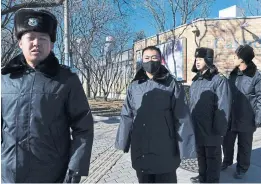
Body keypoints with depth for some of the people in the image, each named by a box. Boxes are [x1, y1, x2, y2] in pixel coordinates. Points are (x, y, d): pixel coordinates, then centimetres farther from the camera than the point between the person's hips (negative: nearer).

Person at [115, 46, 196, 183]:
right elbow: (127, 116, 6)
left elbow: (182, 117, -6)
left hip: (164, 151, -3)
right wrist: (123, 142, 5)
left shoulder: (172, 85, -5)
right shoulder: (134, 86, 4)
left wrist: (186, 146, -8)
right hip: (140, 151, 3)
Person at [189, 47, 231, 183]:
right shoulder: (196, 80, 8)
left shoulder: (219, 80, -14)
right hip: (197, 129, 7)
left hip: (211, 131, -7)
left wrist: (219, 129, -18)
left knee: (212, 158, 11)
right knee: (200, 155, 23)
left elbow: (223, 108, -18)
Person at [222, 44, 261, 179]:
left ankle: (242, 168, 33)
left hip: (246, 118, -5)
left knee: (244, 145, 12)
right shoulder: (233, 74, 6)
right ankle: (227, 161, 40)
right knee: (227, 141, 16)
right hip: (230, 116, 5)